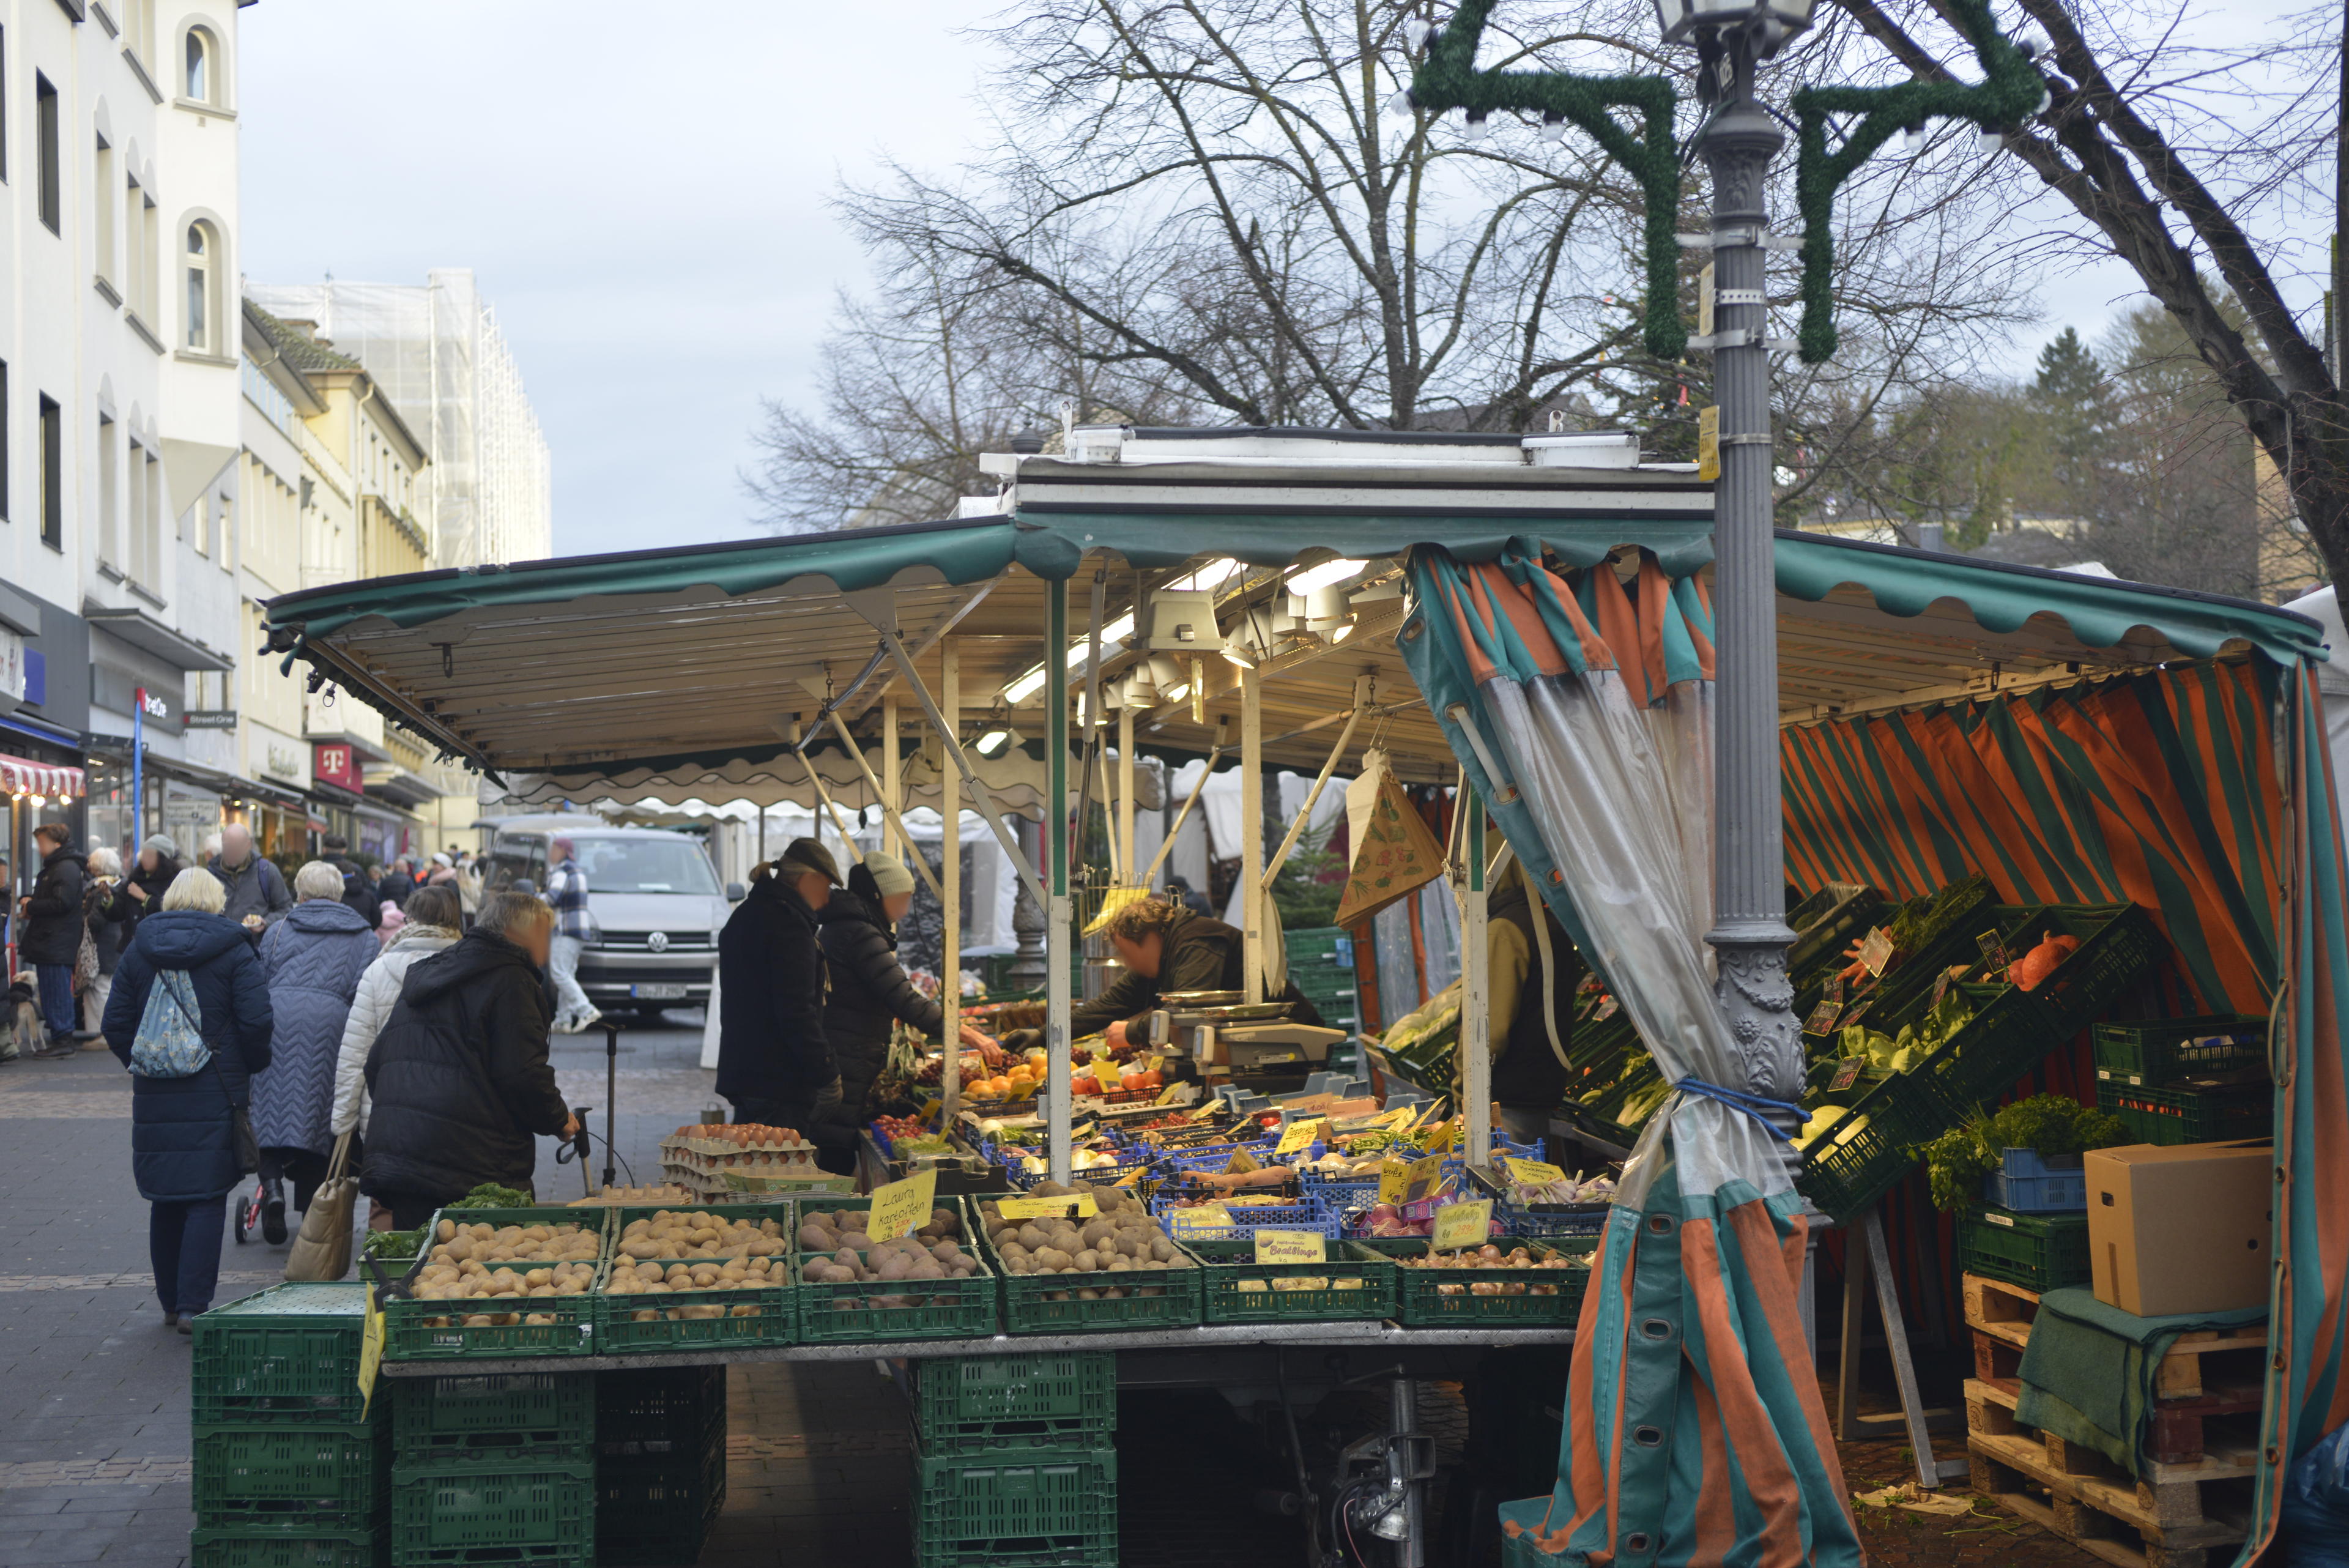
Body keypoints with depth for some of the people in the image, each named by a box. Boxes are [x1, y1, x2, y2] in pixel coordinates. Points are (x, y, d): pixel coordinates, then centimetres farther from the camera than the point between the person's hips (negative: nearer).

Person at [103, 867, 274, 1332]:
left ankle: (170, 1302, 20)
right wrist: (252, 1068, 6)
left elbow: (116, 1024, 5)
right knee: (207, 1198, -2)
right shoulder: (234, 950, -3)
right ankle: (193, 1305, -9)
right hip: (216, 1093, -4)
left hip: (154, 1095, 4)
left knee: (165, 1199, 12)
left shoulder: (139, 950, 8)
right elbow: (256, 1021, -10)